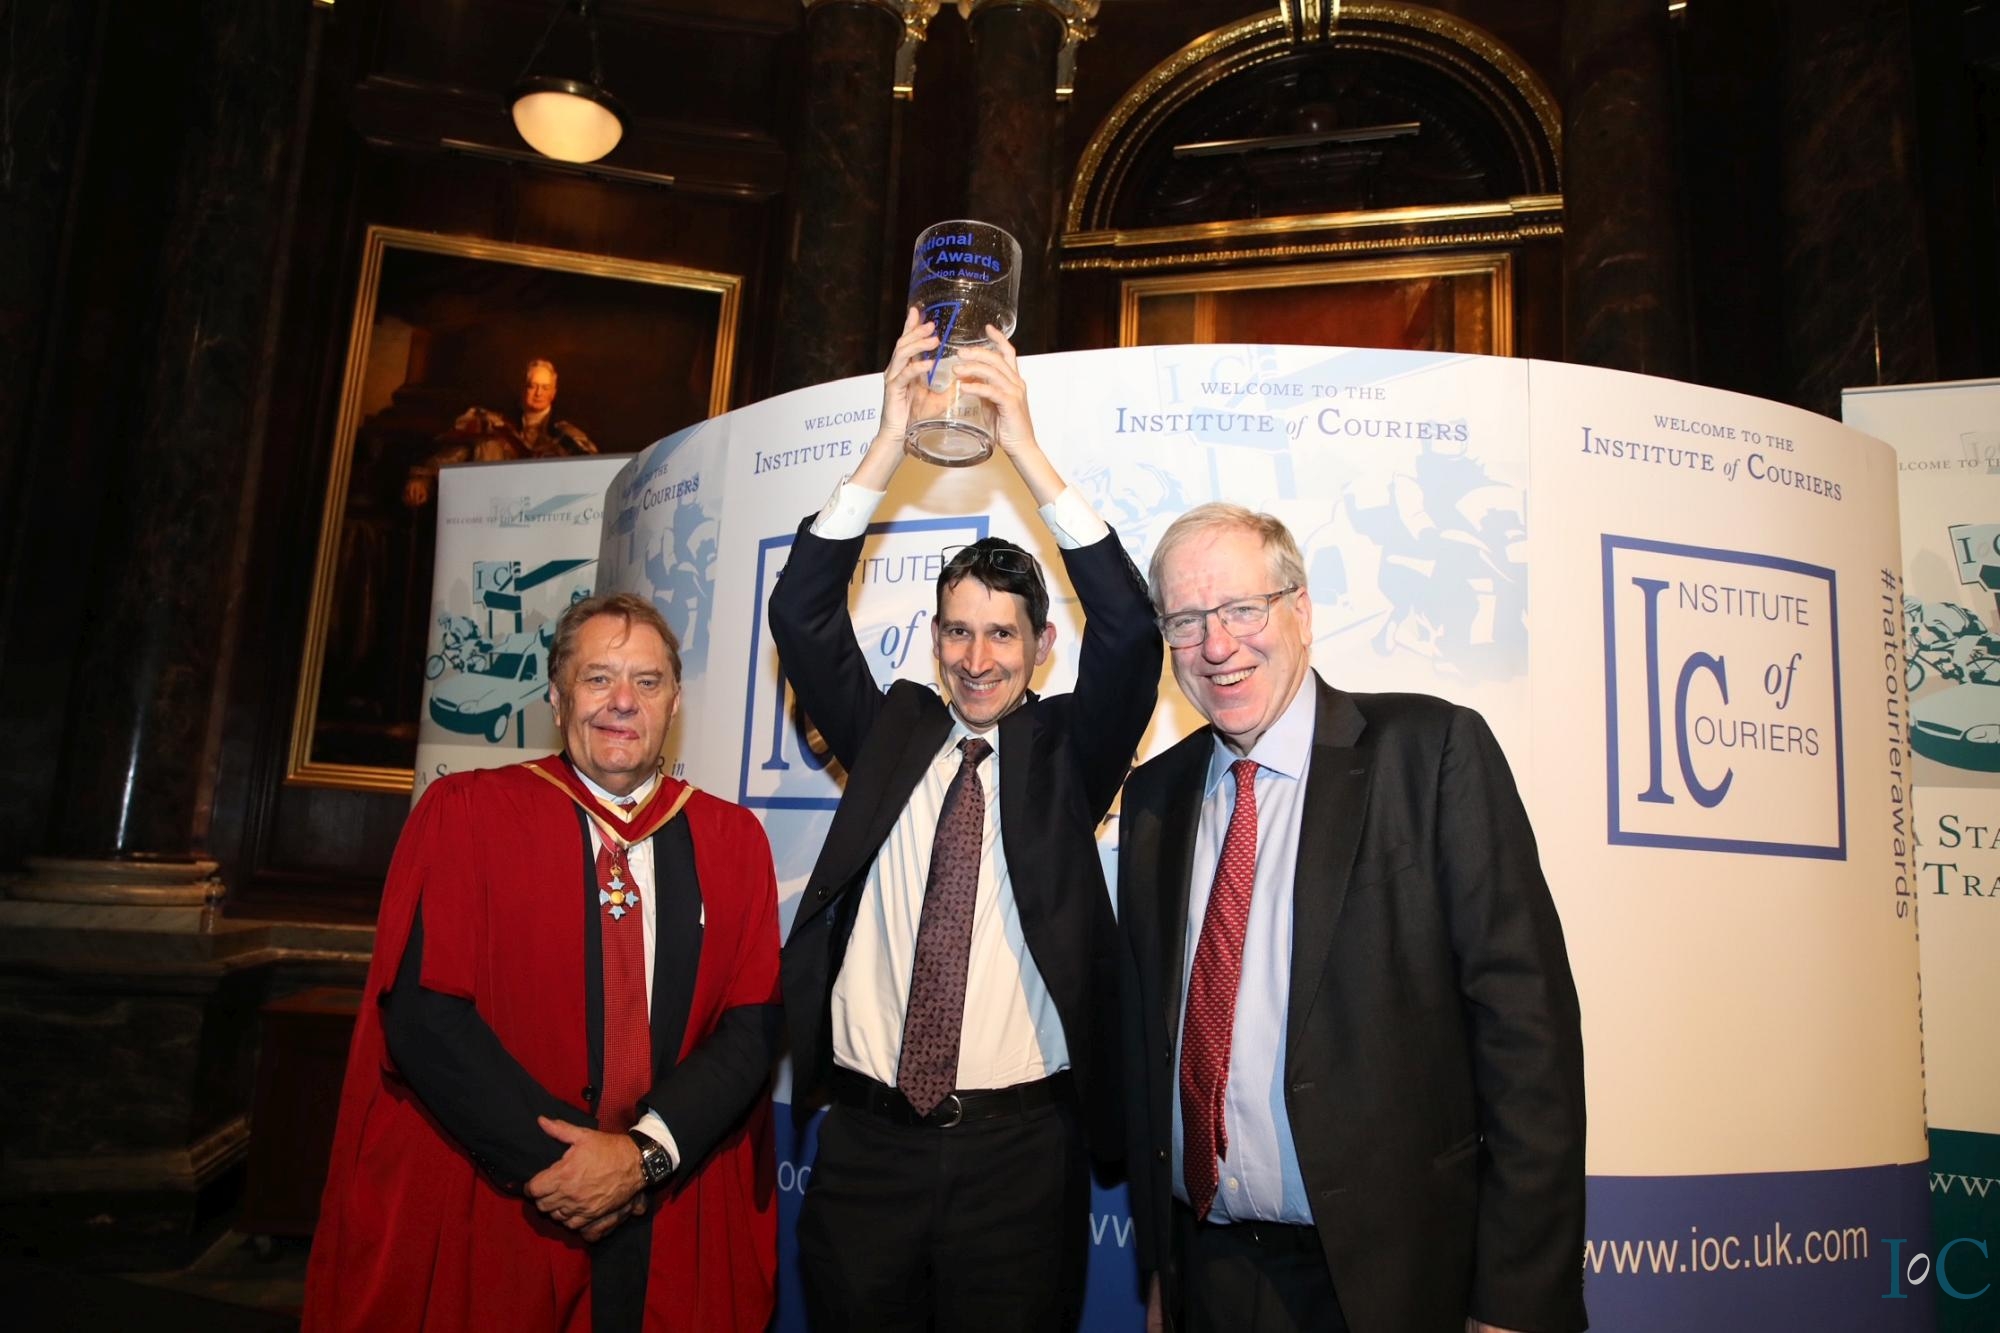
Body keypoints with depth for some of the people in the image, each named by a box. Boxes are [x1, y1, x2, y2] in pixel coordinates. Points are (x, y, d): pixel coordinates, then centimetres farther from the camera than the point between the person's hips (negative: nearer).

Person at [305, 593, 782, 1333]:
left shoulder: (732, 840, 1)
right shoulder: (463, 813, -4)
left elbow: (753, 1022, -3)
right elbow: (423, 1012, -12)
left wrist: (646, 1152, -16)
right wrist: (556, 1161, -15)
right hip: (479, 1222, -1)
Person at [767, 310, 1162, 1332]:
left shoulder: (1068, 749, 1)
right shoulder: (891, 732, 6)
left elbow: (1129, 628, -13)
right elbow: (802, 616, -4)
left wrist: (1027, 451, -19)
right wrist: (887, 447, -15)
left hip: (1020, 1145, -1)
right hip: (866, 1141, 2)